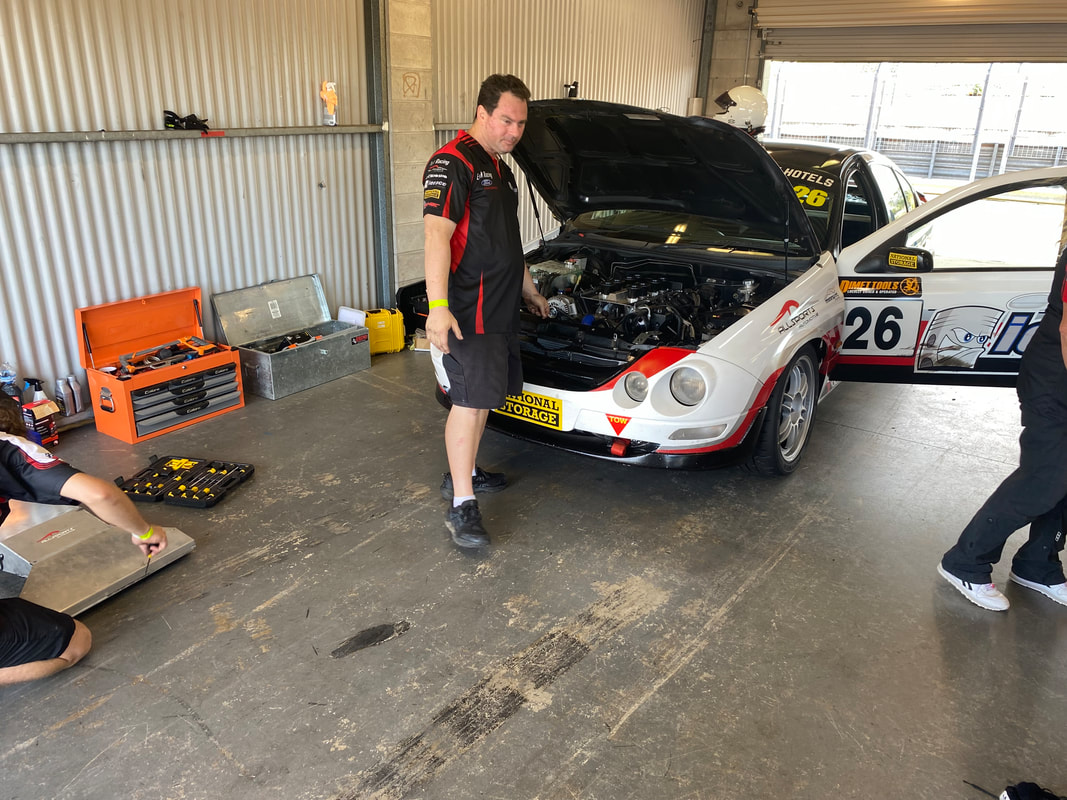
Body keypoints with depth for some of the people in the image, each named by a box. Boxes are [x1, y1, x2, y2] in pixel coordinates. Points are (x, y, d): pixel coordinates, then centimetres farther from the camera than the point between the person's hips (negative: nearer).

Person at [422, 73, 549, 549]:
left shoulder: (500, 169, 20)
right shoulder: (453, 162, -11)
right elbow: (437, 235, -21)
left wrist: (529, 290, 34)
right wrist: (438, 308, -29)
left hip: (499, 308, 10)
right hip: (467, 311, -10)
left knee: (484, 396, 15)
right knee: (471, 400, -10)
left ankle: (463, 472, 30)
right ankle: (461, 505, -4)